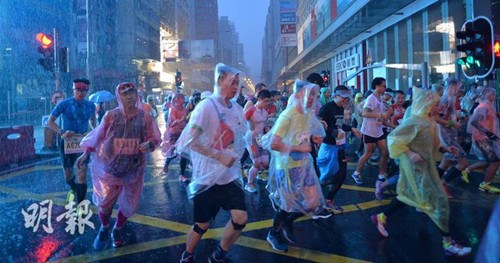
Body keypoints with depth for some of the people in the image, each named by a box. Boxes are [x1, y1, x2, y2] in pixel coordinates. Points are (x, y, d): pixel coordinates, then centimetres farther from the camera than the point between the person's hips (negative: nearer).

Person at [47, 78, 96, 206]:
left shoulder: (91, 106, 1)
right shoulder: (64, 104, -8)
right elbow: (50, 121, -8)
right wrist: (62, 132, -24)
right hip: (67, 142, 0)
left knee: (82, 175, -13)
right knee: (68, 177, 15)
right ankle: (74, 189, 49)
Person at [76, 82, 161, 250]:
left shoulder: (145, 117, -6)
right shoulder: (111, 116, -8)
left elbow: (155, 138, 0)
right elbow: (97, 136, 3)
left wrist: (149, 144, -22)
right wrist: (86, 154, 5)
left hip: (133, 169, 2)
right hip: (109, 167, -1)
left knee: (128, 204, 13)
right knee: (104, 204, 1)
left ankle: (117, 231, 41)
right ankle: (104, 229, 34)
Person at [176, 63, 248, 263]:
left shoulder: (237, 108, 4)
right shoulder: (207, 106, -15)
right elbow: (190, 141, -21)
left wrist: (235, 157, 3)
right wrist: (220, 156, -26)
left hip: (230, 175, 5)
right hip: (208, 176, -5)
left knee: (240, 218, -4)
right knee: (202, 224, 8)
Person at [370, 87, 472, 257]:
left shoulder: (429, 121, 9)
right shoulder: (415, 121, -20)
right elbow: (394, 138, -21)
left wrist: (444, 149, 6)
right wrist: (409, 153, -24)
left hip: (425, 164, 10)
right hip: (415, 166, -10)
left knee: (408, 196, 18)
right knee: (437, 200, -6)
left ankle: (381, 218, 31)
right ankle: (448, 243, 2)